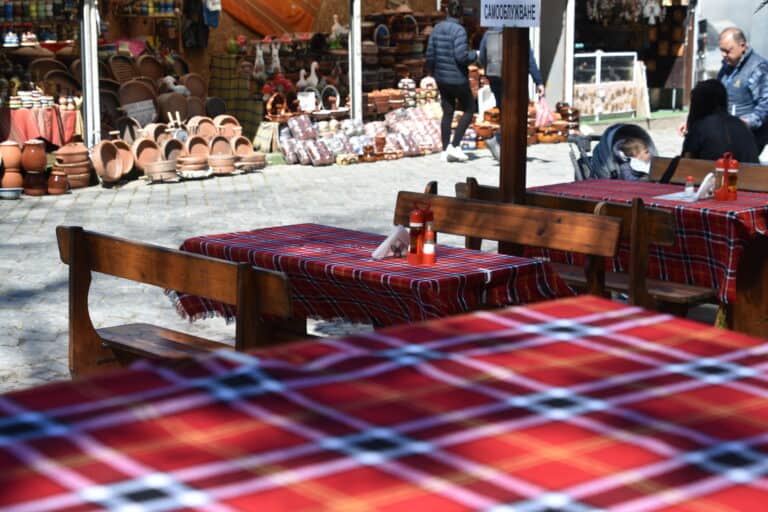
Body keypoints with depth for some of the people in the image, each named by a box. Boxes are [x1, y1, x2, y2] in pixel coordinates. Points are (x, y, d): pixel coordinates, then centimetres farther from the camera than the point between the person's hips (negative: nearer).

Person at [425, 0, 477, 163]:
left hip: (441, 78, 6)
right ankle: (455, 145, 0)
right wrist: (475, 55, -5)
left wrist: (432, 71, 21)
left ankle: (445, 151, 14)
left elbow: (430, 54, 5)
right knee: (469, 109, 10)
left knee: (447, 113, 14)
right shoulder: (459, 30, -18)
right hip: (457, 78, -6)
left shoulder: (437, 28, 2)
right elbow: (461, 56, -24)